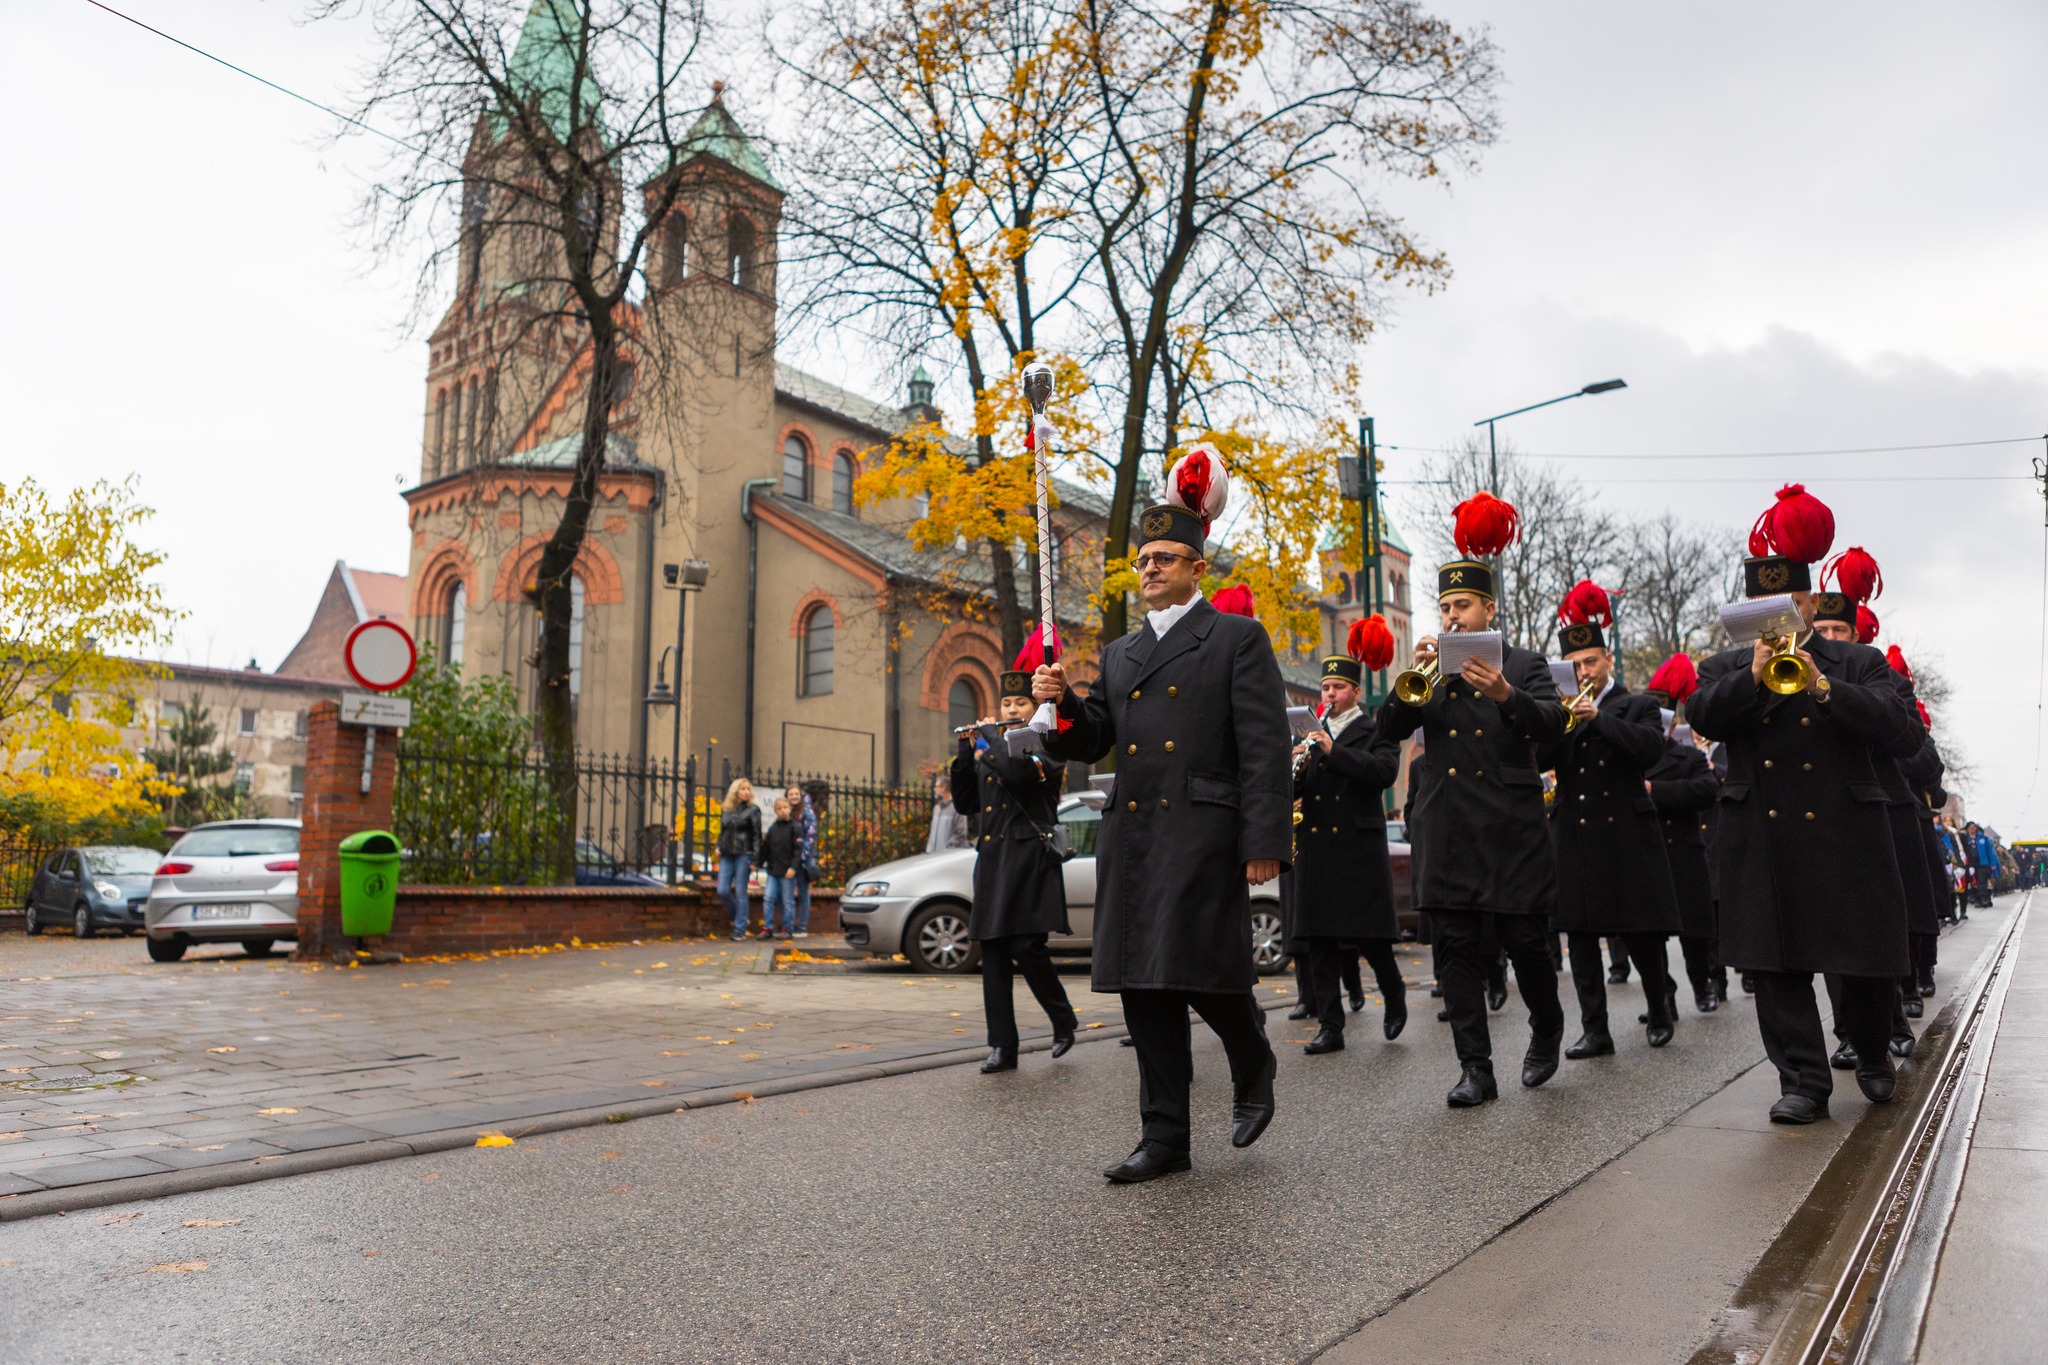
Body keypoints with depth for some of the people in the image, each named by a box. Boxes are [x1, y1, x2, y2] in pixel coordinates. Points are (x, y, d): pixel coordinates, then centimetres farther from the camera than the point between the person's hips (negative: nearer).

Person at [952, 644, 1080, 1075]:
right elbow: (964, 803, 15)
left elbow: (1018, 770, -22)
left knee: (1026, 948, -12)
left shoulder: (1046, 747, -1)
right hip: (992, 859, 6)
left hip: (1030, 859, -6)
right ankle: (1002, 1047, 6)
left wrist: (988, 738, -7)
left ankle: (1064, 1020, 13)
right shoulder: (990, 752, 19)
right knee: (993, 954, 2)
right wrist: (967, 748, 6)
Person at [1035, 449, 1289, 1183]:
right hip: (1130, 838, 6)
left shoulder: (1236, 638, 2)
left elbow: (1264, 746, -5)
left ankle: (1254, 1066, 25)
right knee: (1144, 986, 6)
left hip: (1203, 834, -6)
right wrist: (1061, 703, -4)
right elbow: (1092, 739, 17)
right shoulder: (1120, 653, 21)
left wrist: (1265, 840, -13)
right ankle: (1166, 1137, 15)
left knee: (1205, 971, -8)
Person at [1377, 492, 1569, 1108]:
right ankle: (1476, 1069, 7)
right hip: (1446, 835, 2)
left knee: (1526, 942, 2)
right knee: (1458, 950, 1)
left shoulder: (1524, 665, 7)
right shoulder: (1431, 672, 14)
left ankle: (1547, 1030, 31)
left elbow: (1552, 724, -8)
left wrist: (1505, 693, -26)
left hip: (1512, 830, -2)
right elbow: (1390, 728, 2)